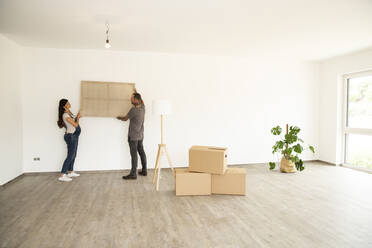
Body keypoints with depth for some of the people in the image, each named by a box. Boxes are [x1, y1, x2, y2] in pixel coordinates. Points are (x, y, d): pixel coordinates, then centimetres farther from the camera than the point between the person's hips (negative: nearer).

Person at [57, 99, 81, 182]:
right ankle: (62, 175, -6)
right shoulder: (65, 115, -19)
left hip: (74, 136, 9)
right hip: (71, 136, -9)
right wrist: (78, 118, 0)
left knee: (73, 155, 15)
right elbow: (75, 124, -15)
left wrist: (77, 117, 4)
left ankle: (70, 172, 25)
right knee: (70, 156, -9)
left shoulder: (69, 112, 9)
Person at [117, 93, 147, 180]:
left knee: (134, 154, -4)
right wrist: (136, 94, 39)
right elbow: (142, 101, 28)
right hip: (140, 135, 8)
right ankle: (144, 171, 22)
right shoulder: (142, 107, 3)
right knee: (141, 152, 13)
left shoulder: (133, 109, -18)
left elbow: (125, 119, -4)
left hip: (133, 136, -8)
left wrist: (119, 117, 17)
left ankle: (133, 174, 1)